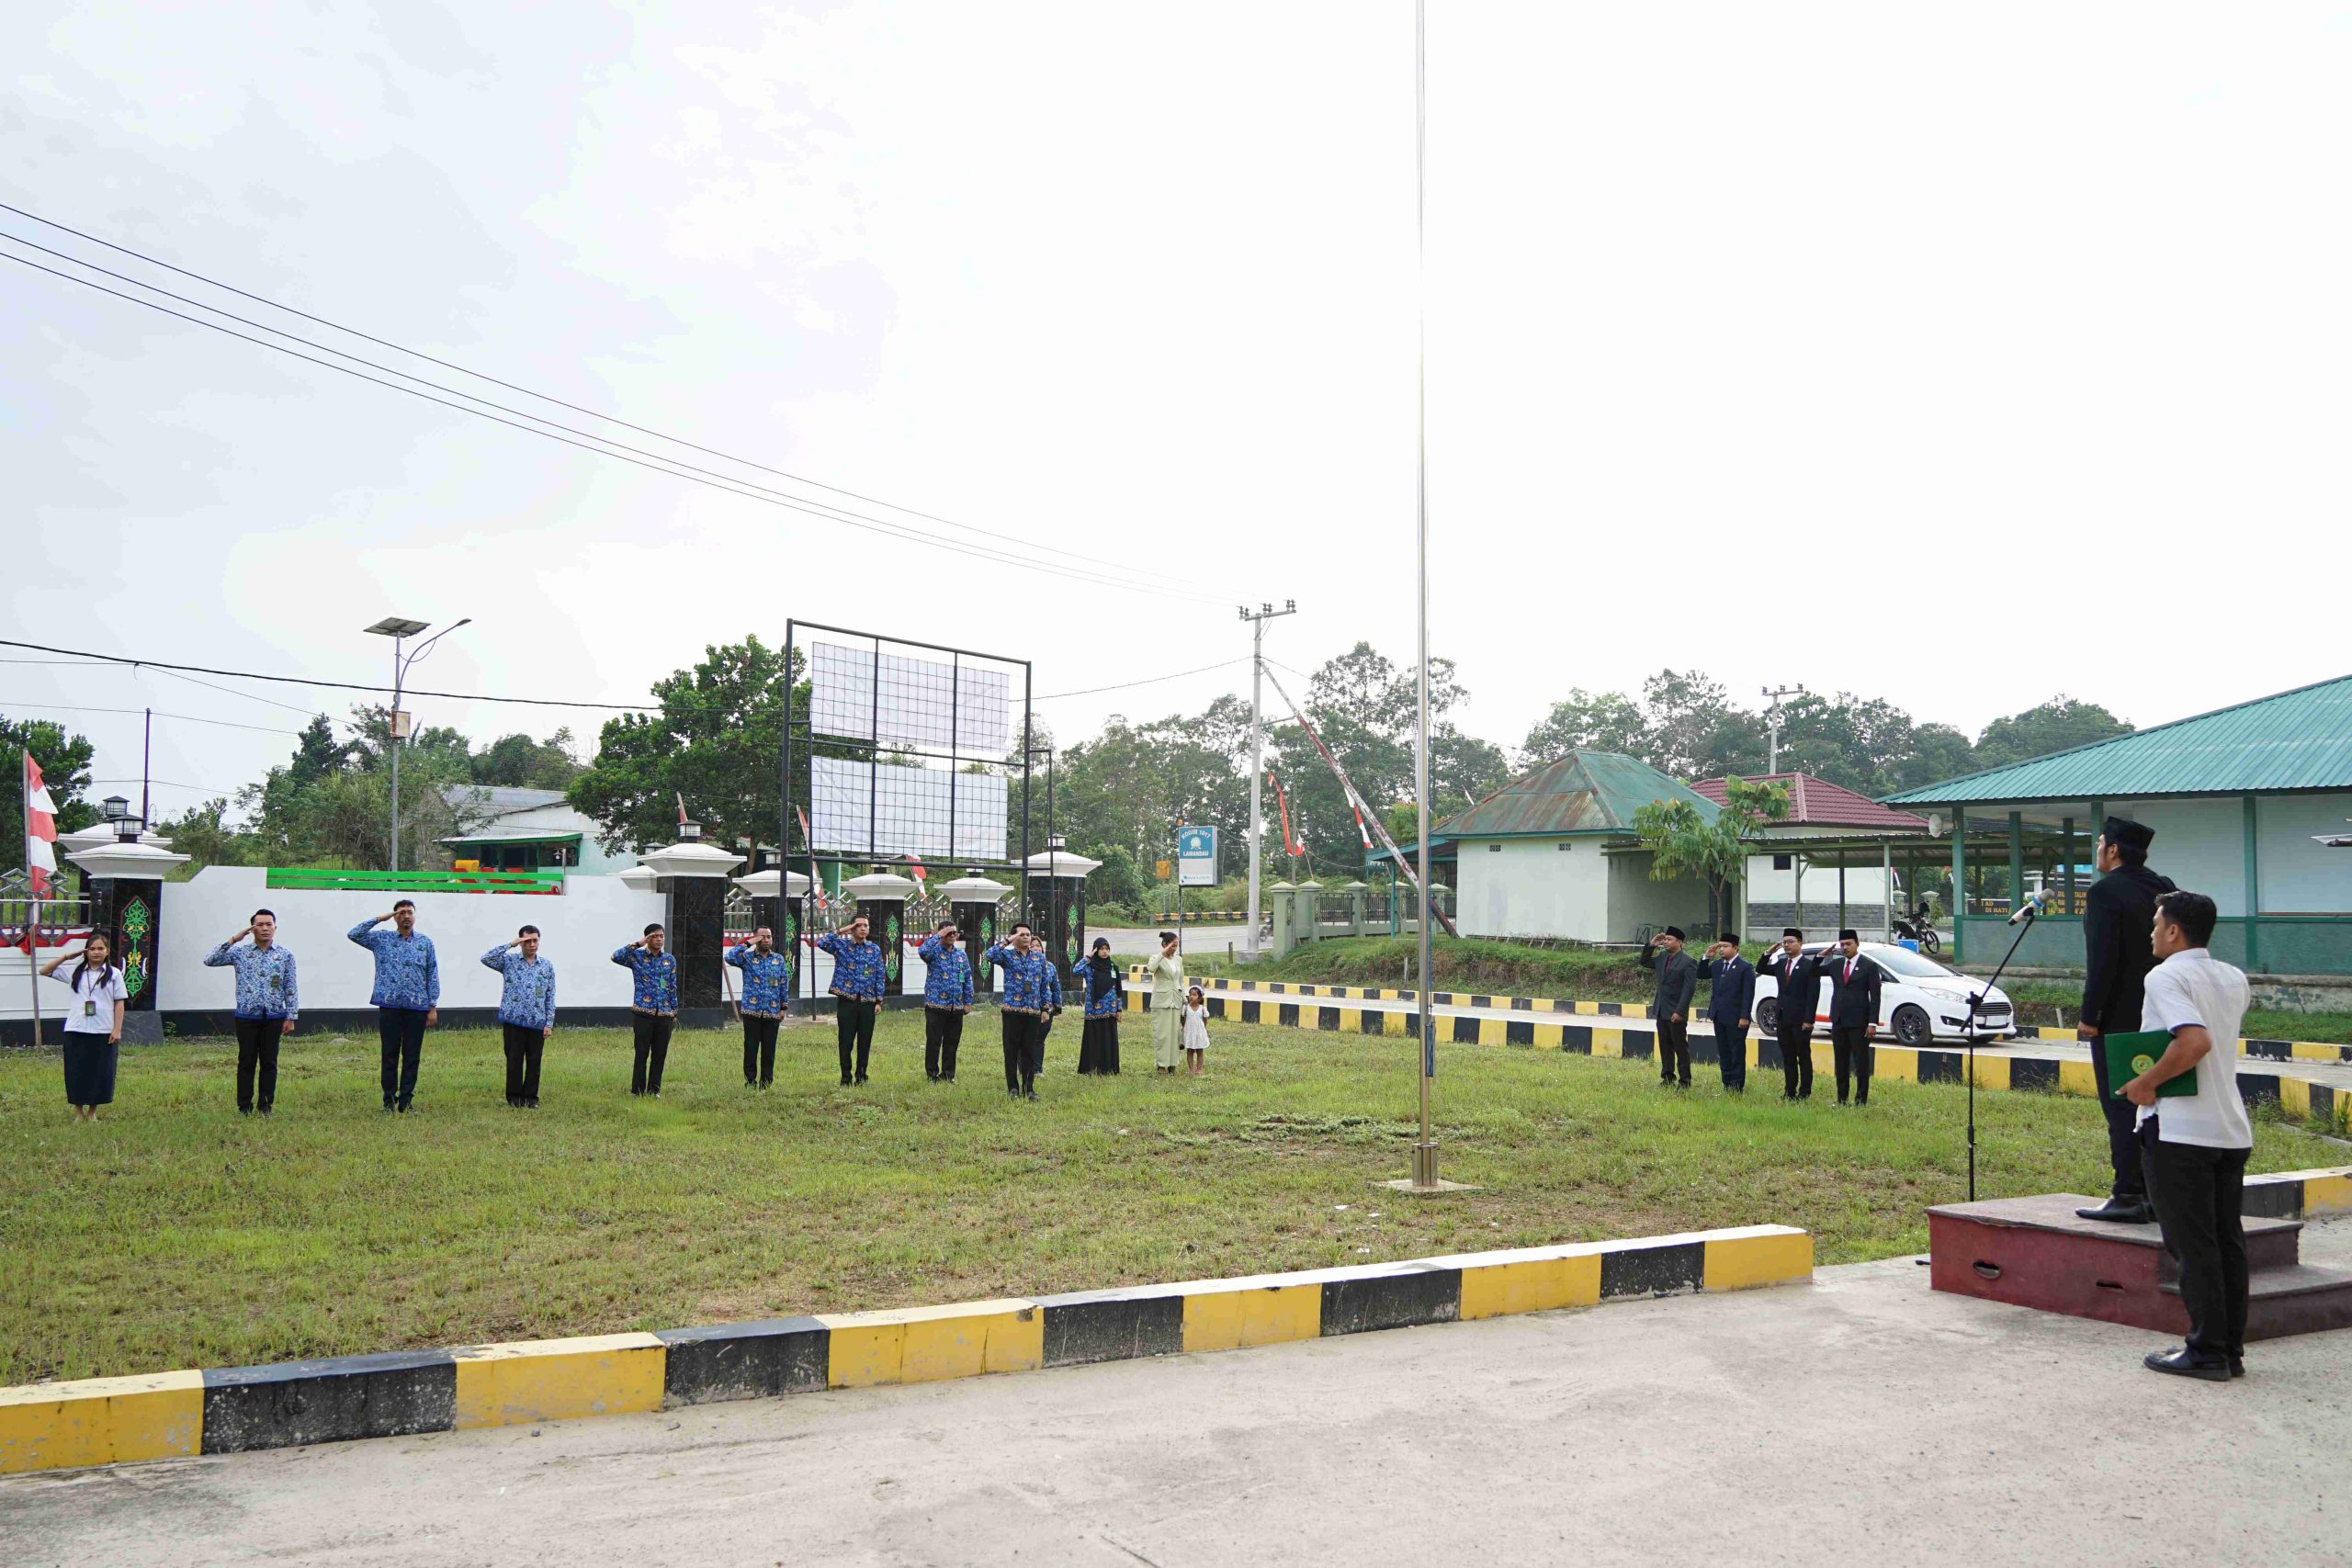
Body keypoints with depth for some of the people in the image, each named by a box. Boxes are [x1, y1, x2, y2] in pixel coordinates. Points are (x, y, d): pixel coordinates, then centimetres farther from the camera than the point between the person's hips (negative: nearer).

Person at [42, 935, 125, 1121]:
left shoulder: (114, 974, 2)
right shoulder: (75, 972, 7)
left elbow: (119, 1003, 1)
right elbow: (44, 971, 9)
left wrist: (117, 1030, -5)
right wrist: (66, 956, 0)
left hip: (104, 1032, -1)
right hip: (76, 1030, 1)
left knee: (101, 1072, 3)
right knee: (77, 1072, 4)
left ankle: (92, 1112, 17)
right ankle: (79, 1112, 17)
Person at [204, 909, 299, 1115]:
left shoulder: (285, 956, 5)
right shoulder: (240, 953, 4)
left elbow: (291, 988, 4)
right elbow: (209, 960, -3)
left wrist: (291, 1017, 0)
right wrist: (233, 940, -6)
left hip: (273, 1017, 0)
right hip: (247, 1016, 0)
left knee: (269, 1062, 5)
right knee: (246, 1062, 4)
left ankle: (266, 1106, 13)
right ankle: (244, 1107, 11)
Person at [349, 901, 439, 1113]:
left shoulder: (425, 942, 8)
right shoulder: (382, 939, 7)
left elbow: (433, 975, 7)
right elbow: (353, 934, -3)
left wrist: (433, 1007, 2)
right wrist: (379, 919, -3)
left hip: (417, 1007, 1)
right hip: (389, 1006, -1)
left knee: (412, 1056, 4)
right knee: (390, 1054, 3)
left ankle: (406, 1101, 12)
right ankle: (389, 1100, 12)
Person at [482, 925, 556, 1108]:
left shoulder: (547, 966, 9)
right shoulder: (509, 961, 4)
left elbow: (550, 997, 9)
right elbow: (486, 959, -13)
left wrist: (549, 1023, 3)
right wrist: (510, 944, -11)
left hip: (537, 1022, 2)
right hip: (513, 1020, -2)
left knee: (534, 1061, 5)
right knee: (514, 1060, 3)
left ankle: (530, 1098, 15)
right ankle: (514, 1098, 12)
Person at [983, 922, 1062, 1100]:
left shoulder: (1040, 958, 11)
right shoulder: (1007, 955, 1)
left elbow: (1045, 984, 13)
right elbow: (988, 956, -18)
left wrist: (1046, 1008, 9)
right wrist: (1007, 942, -14)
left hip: (1033, 1011, 3)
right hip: (1012, 1009, -3)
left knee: (1030, 1050, 5)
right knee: (1012, 1050, 2)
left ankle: (1029, 1088, 11)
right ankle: (1013, 1087, 11)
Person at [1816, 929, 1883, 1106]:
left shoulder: (1869, 966, -3)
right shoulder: (1835, 965, 11)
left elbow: (1875, 997, -6)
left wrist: (1872, 1023, -12)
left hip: (1858, 1023, -5)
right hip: (1838, 1022, 5)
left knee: (1861, 1062, 0)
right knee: (1841, 1063, 9)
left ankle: (1861, 1100, 5)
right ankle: (1841, 1099, 14)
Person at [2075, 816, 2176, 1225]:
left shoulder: (2105, 892, -14)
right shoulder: (2162, 888, 10)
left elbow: (2102, 960, -19)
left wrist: (2089, 1016, -14)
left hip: (2118, 1019, -8)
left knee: (2120, 1107, -5)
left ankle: (2128, 1197, -4)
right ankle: (2156, 1193, 18)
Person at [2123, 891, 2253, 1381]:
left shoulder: (2166, 977, -12)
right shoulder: (2234, 979, 12)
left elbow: (2195, 1041, -26)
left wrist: (2147, 1082, -16)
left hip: (2179, 1131, -8)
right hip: (2232, 1128, 8)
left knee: (2193, 1244, -2)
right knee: (2227, 1242, 11)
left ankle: (2207, 1352, 3)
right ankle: (2231, 1349, 17)